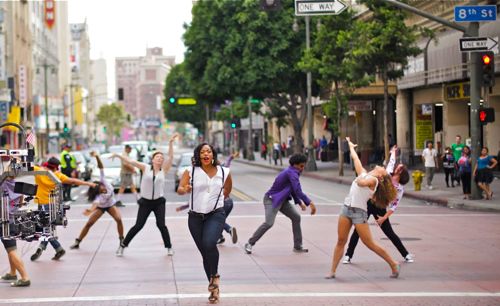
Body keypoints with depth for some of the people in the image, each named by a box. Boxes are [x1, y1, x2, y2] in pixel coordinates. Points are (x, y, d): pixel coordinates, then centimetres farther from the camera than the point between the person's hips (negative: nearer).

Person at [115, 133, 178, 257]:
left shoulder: (164, 170, 1)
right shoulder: (146, 168, -1)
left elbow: (171, 157, -11)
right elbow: (131, 161, -7)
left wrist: (171, 142, -22)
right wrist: (118, 155, -15)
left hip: (159, 202, 1)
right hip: (145, 201, -1)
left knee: (161, 225, -8)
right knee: (138, 226, 0)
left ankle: (169, 247, 9)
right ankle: (123, 245, 15)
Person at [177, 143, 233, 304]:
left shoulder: (223, 172, 1)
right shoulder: (190, 172, -2)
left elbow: (227, 188, 21)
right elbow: (179, 189, -12)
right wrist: (185, 189, -32)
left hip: (216, 214, -2)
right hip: (195, 217, 2)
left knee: (209, 243, -28)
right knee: (205, 252, 7)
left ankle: (215, 275, -5)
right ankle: (214, 288, 22)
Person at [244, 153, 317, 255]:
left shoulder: (292, 172, 8)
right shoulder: (292, 173, -23)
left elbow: (293, 189, 22)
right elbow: (298, 191, -33)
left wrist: (299, 202, 17)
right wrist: (310, 203, -35)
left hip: (281, 200, 11)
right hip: (272, 199, -11)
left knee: (296, 217, 7)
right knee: (269, 223, -23)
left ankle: (297, 246, 13)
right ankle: (250, 244, -8)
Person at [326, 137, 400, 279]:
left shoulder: (373, 180, -5)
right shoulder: (364, 174, 16)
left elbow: (361, 182, -27)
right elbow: (355, 158, 30)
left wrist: (359, 178, -8)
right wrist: (350, 146, 40)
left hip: (359, 212, -7)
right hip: (346, 208, 7)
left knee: (370, 244, -3)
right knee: (341, 241, 4)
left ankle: (394, 265, 9)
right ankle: (332, 271, 7)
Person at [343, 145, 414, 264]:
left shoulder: (400, 188, -8)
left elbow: (394, 206, -8)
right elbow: (391, 162, 17)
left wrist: (384, 218, -16)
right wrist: (393, 152, 35)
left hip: (380, 209, -3)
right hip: (368, 204, 3)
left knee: (390, 233, 4)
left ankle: (406, 255, 19)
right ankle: (348, 255, 8)